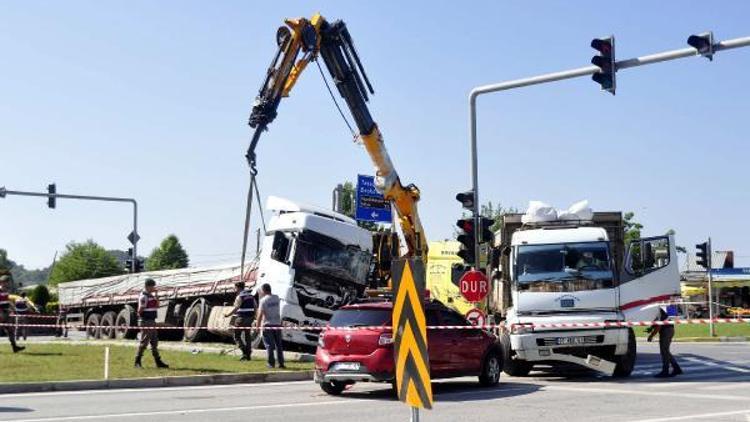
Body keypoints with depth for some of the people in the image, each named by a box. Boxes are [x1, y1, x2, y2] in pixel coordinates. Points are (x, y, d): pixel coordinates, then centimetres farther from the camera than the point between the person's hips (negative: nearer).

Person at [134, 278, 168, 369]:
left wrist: (156, 295, 7)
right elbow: (140, 310, -13)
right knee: (144, 341, -6)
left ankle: (158, 361, 15)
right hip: (145, 321, -9)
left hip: (152, 321, 9)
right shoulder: (143, 296, -13)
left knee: (154, 341, 11)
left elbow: (157, 306, 11)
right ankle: (137, 361, 1)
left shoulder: (152, 296, 14)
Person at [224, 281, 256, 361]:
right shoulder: (250, 295, 12)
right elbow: (255, 306, 14)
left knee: (237, 336, 1)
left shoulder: (240, 296, -11)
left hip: (241, 318, -7)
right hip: (249, 318, 7)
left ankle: (245, 352, -12)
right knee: (247, 336, 12)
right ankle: (248, 355, 10)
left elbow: (236, 308, -19)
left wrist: (228, 314, -12)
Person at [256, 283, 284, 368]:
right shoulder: (277, 298, 6)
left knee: (269, 345, 1)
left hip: (268, 325, -5)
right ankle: (281, 363, 12)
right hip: (277, 323, 5)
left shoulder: (263, 300, -11)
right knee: (279, 344, 11)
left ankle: (271, 363, 1)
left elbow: (260, 314, -15)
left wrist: (257, 325, -10)